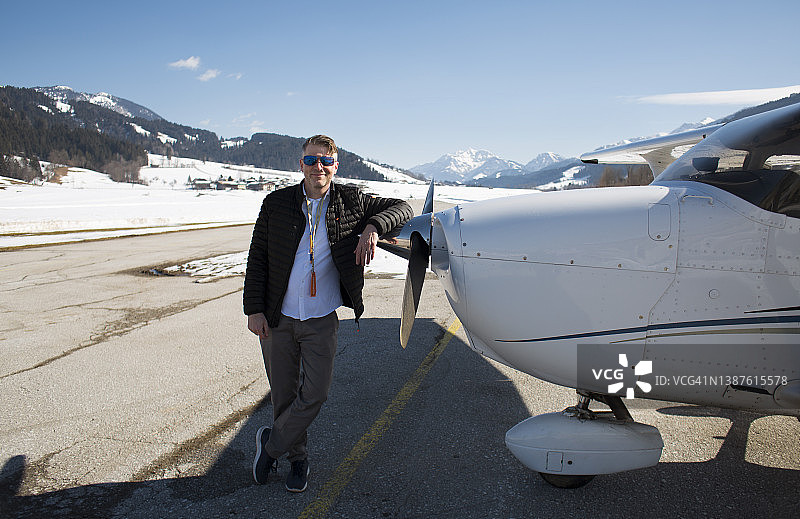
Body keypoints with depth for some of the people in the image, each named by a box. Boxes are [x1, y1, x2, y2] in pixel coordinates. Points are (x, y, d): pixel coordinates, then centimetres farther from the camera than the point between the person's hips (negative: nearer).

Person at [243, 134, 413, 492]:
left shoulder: (350, 202, -1)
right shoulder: (276, 203, -1)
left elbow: (401, 208, 3)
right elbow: (257, 258, 2)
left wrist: (373, 228, -17)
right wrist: (254, 309, -4)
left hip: (321, 321, 0)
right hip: (277, 319, 1)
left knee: (315, 393, -4)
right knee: (284, 395, 10)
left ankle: (270, 443, 22)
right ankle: (297, 457, 34)